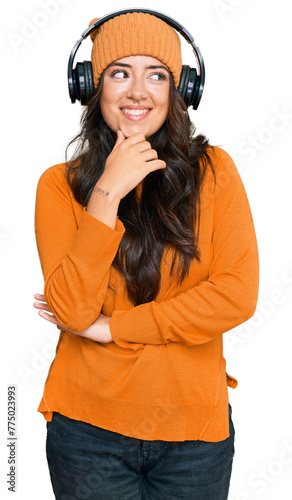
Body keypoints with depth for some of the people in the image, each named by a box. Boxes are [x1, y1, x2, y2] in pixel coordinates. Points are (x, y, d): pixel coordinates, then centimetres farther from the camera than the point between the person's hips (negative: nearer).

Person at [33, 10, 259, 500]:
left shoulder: (213, 170, -4)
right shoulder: (60, 184, -4)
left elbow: (238, 293, -12)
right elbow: (73, 310, -13)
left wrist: (110, 328, -13)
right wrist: (107, 193, -21)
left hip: (195, 423, 1)